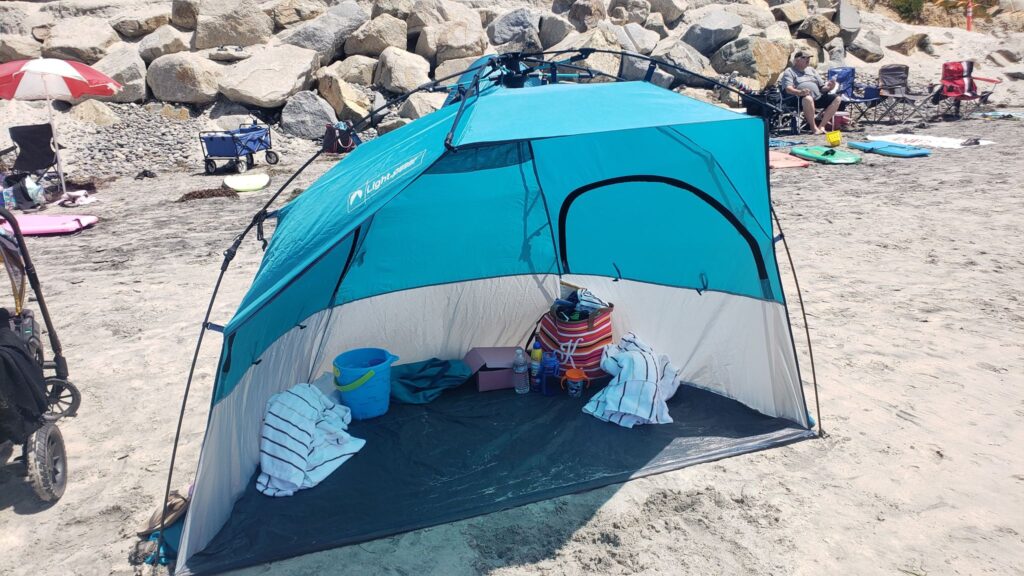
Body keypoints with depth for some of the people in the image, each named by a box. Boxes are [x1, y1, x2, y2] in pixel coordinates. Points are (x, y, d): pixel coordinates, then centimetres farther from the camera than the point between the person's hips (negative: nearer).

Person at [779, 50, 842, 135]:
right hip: (800, 99, -6)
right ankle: (813, 127, -26)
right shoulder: (790, 71, 9)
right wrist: (799, 92, -31)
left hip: (817, 98, 6)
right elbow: (788, 89, -10)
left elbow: (822, 87, 23)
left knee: (837, 99, -12)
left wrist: (828, 87, -2)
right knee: (808, 98, -40)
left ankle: (822, 125, -16)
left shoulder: (812, 70, 27)